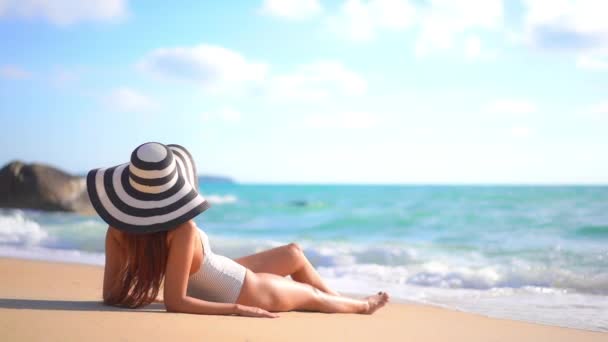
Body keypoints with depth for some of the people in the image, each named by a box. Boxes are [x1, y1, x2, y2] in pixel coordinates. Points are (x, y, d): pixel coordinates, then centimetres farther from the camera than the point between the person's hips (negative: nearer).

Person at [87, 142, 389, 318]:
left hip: (216, 279, 7)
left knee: (294, 253, 28)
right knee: (311, 295, 24)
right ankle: (361, 306, 56)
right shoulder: (183, 231, -39)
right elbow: (174, 302, -37)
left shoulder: (119, 228, -22)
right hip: (243, 292, -7)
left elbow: (110, 295, -18)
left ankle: (340, 300, 52)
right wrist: (238, 310, -28)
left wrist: (143, 290, 2)